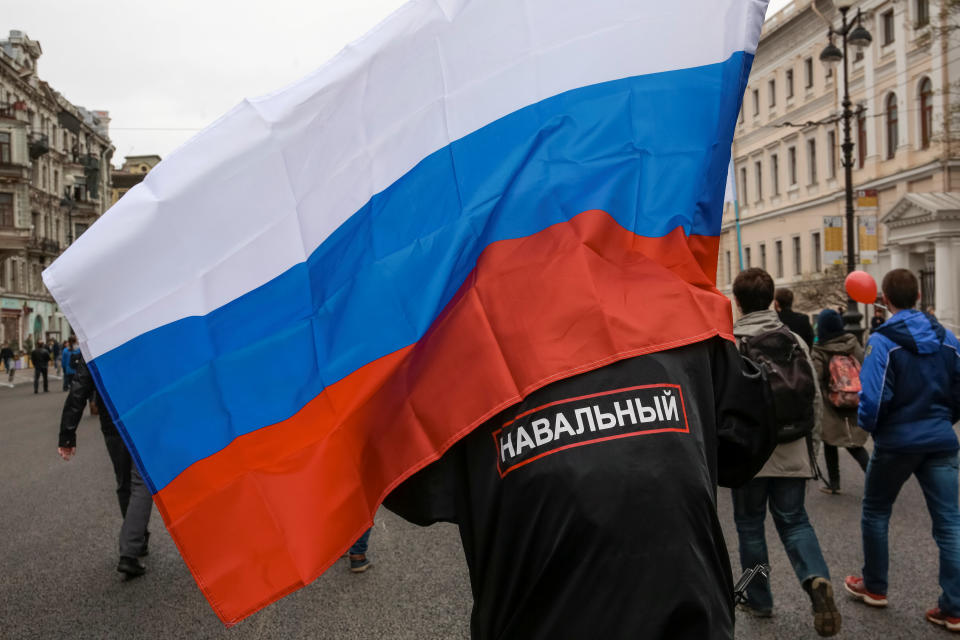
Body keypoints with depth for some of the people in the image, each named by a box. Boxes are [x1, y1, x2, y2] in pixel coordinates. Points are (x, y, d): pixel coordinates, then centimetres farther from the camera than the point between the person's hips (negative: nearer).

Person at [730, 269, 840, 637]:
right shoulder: (795, 339, 3)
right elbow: (814, 394, 6)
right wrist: (810, 437, 18)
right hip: (791, 450, 4)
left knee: (750, 525, 12)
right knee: (794, 521, 13)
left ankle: (758, 599, 23)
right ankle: (816, 579, -12)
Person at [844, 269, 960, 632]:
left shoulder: (883, 342, -15)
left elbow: (874, 398, -20)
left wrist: (867, 424, -1)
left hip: (897, 442, -4)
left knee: (875, 511, 15)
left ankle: (874, 587, 27)